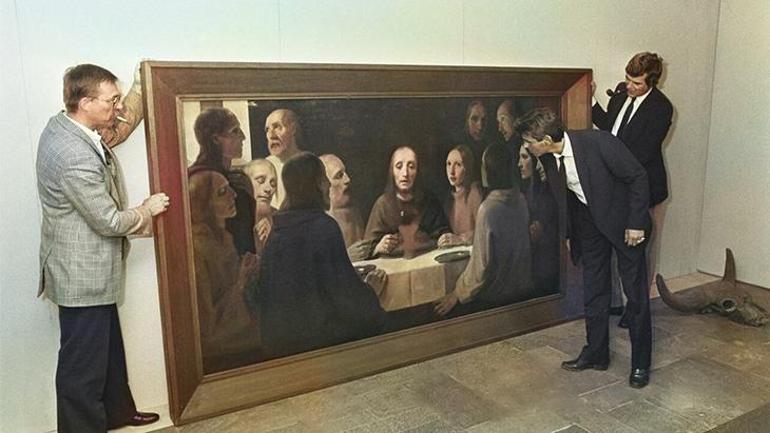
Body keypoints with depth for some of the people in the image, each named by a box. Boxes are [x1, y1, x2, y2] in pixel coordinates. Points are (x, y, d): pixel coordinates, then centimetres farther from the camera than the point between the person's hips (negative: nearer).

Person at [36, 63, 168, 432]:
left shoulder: (61, 124, -1)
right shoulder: (76, 158, -30)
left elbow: (117, 131, 16)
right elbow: (110, 221, -23)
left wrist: (141, 87, 9)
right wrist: (148, 209, -5)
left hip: (90, 270, 10)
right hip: (83, 277, -10)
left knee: (109, 346, 25)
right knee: (84, 364, 6)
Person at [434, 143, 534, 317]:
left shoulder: (488, 209, -24)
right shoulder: (520, 200, -2)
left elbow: (482, 265, -22)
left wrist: (457, 294, -9)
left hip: (496, 296, -7)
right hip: (524, 289, 7)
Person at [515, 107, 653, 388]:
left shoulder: (599, 142, -28)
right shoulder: (548, 159, -9)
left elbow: (638, 177, -19)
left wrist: (636, 223, -18)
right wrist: (568, 234, 11)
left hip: (623, 220, -5)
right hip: (588, 222, 5)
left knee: (636, 293, 3)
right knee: (593, 291, 11)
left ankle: (640, 363, 16)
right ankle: (596, 354, 25)